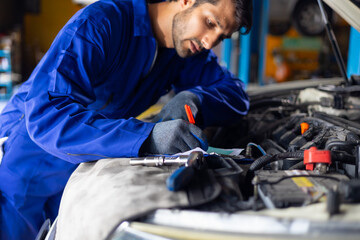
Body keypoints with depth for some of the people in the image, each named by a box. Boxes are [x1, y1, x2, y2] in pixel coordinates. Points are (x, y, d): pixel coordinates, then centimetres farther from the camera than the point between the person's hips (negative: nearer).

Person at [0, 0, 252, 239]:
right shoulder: (98, 23, -28)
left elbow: (236, 93, -3)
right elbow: (45, 114, -38)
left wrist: (193, 99, -26)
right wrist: (148, 136, -48)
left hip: (84, 169, 6)